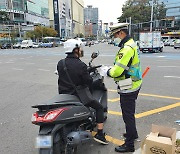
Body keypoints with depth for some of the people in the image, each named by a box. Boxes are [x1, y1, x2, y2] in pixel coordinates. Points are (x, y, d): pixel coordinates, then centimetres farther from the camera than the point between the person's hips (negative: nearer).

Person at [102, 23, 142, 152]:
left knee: (128, 115, 2)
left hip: (128, 88, -10)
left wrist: (107, 72, -9)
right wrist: (111, 69, 4)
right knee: (129, 112, 25)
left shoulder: (127, 48, -23)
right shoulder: (131, 44, 11)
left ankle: (129, 144, 17)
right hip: (134, 84, 10)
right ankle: (133, 133, 44)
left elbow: (118, 71, -28)